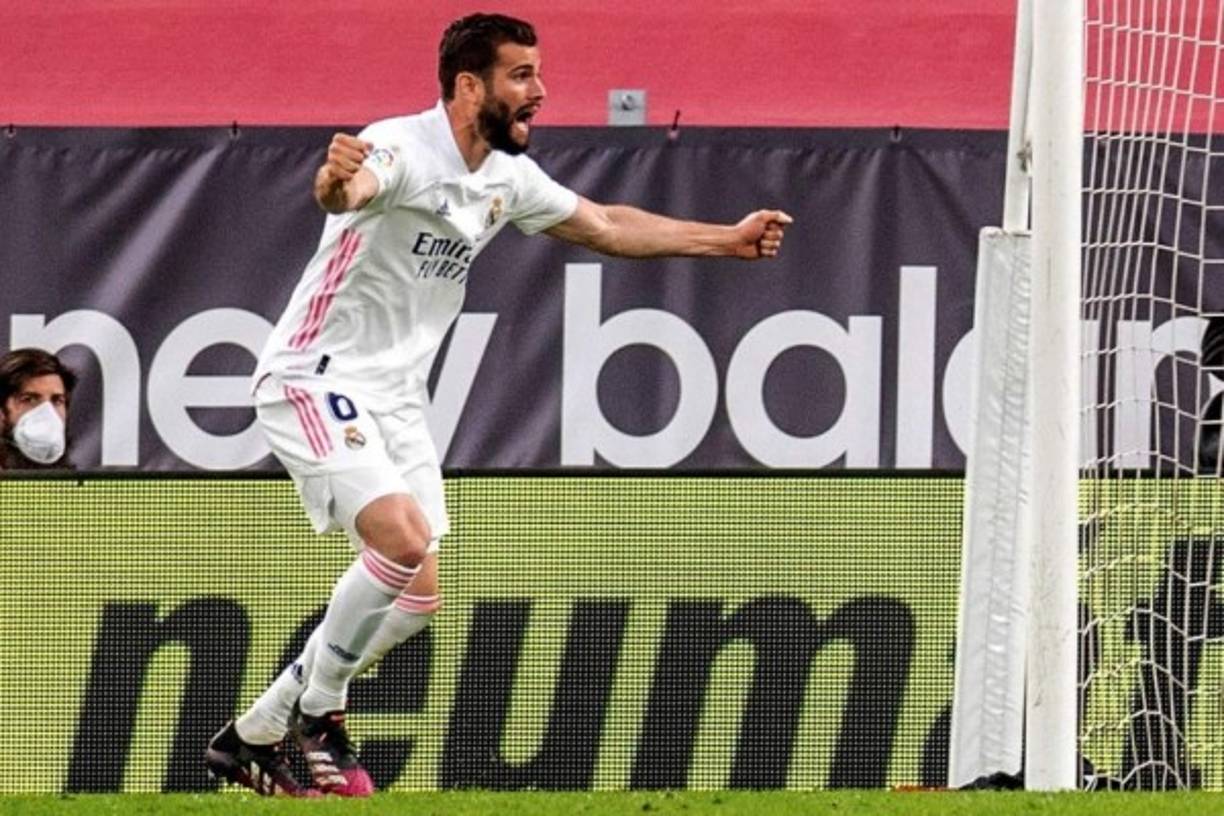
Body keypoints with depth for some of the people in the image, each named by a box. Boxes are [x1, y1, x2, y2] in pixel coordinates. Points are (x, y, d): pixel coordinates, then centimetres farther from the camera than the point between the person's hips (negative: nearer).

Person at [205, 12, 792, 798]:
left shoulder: (508, 179, 6)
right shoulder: (402, 149, -20)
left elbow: (605, 226, 21)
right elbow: (349, 191, -43)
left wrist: (728, 239, 22)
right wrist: (338, 181, -68)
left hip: (397, 400, 9)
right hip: (317, 380, -9)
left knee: (417, 596, 5)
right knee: (403, 537, -28)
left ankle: (252, 738, 16)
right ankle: (321, 707, -7)